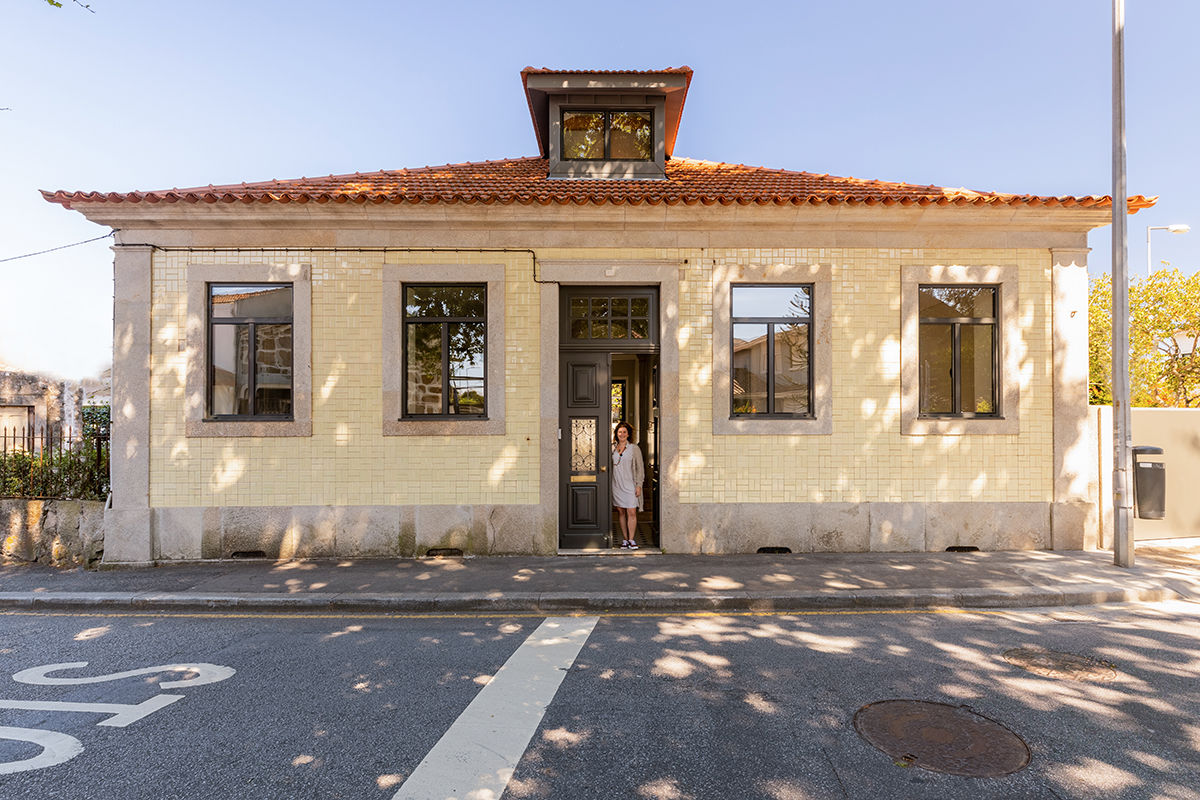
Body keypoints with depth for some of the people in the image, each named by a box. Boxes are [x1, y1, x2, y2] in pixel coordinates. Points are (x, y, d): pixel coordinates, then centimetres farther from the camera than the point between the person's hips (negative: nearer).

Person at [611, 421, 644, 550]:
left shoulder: (634, 448, 2)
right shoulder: (612, 448, 9)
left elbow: (640, 468, 1)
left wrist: (639, 485, -6)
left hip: (630, 485, -3)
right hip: (616, 485, 3)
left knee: (631, 512, -7)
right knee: (621, 512, 6)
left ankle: (631, 539, 1)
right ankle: (625, 539, 14)